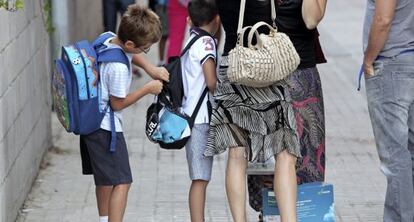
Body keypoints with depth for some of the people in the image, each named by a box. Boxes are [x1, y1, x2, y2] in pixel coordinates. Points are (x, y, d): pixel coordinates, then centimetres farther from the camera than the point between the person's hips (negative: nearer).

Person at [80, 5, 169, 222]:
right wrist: (148, 89, -8)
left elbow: (132, 55, 21)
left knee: (105, 180, 24)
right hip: (105, 128, -10)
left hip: (91, 121, 10)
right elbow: (118, 104, -17)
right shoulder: (118, 68, -29)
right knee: (121, 182, -10)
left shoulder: (109, 40, -2)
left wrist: (151, 68, 6)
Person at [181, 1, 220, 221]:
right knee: (200, 178, -10)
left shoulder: (191, 41, 16)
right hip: (201, 118, -9)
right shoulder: (206, 42, -10)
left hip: (192, 116, 9)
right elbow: (212, 82, -16)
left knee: (200, 178, 11)